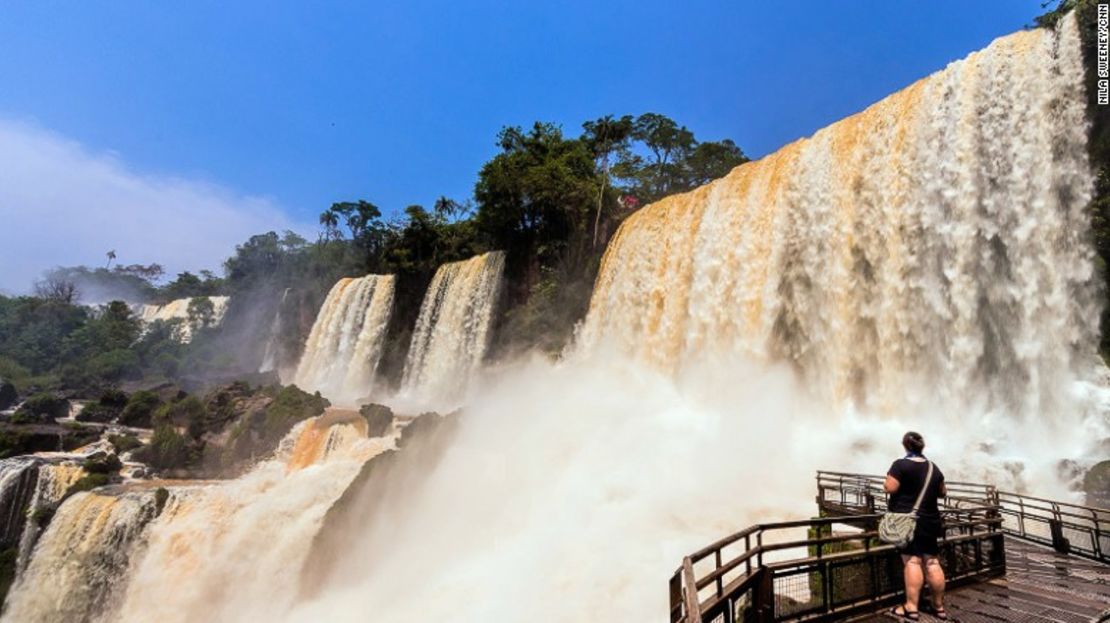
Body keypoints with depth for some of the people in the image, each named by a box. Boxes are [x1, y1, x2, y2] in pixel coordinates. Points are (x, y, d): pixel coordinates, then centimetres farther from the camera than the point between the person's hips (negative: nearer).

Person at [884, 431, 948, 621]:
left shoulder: (901, 465, -11)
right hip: (929, 521, 6)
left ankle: (911, 607, -7)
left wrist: (886, 483, 4)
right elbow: (943, 492, 21)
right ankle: (939, 607, 19)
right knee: (932, 562, 11)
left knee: (912, 561, -7)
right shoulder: (934, 468, 9)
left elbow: (890, 488, -16)